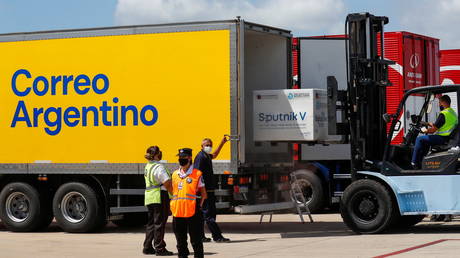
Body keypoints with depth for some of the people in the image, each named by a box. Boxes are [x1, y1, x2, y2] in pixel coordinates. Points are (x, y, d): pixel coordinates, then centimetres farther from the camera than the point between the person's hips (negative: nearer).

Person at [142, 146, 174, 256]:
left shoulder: (148, 166, 15)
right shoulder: (159, 167, -14)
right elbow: (167, 183, -22)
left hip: (149, 198, 9)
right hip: (160, 197, -9)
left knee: (151, 222, 14)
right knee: (159, 223, -4)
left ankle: (147, 248, 17)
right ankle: (159, 249, -1)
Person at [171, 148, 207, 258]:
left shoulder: (197, 174, -2)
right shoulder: (175, 174, 12)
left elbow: (203, 193, 2)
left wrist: (199, 206, -4)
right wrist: (173, 206, 11)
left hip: (192, 212, -5)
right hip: (178, 211, 5)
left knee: (195, 240, 0)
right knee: (180, 240, 11)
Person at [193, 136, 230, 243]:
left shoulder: (206, 156, 17)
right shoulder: (200, 157, -12)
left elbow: (214, 155, 42)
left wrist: (222, 143, 40)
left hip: (209, 190, 11)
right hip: (205, 190, -11)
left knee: (202, 214, 12)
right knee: (209, 214, -9)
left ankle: (200, 236, 17)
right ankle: (217, 236, -11)